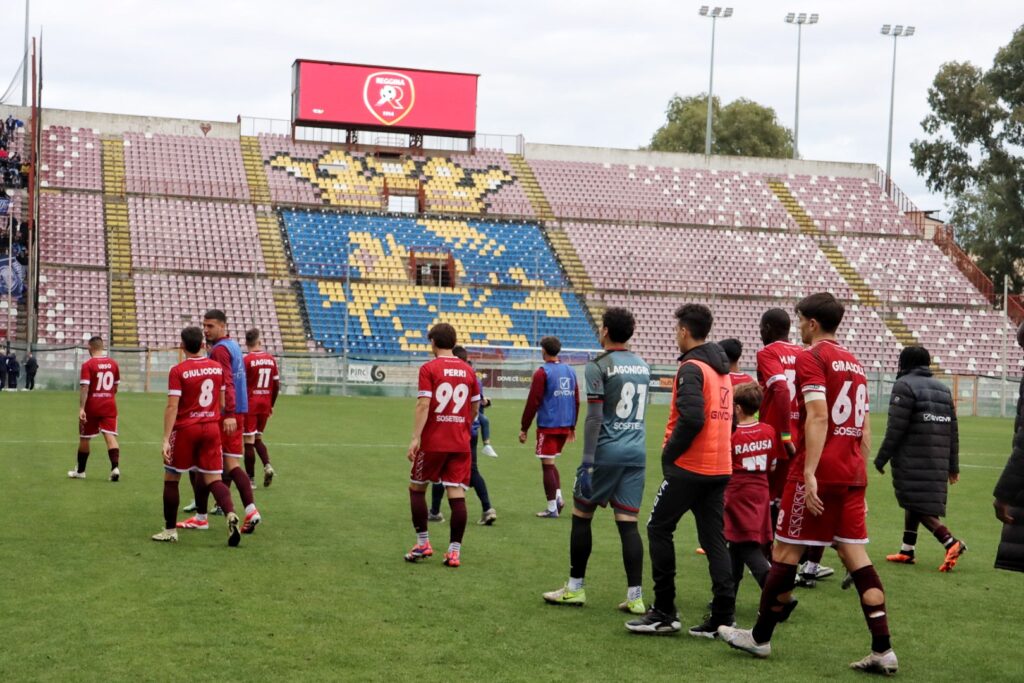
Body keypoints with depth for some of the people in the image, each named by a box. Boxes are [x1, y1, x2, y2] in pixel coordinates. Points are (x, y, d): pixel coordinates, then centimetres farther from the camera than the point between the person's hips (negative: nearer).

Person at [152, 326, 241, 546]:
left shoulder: (178, 371, -11)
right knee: (214, 479, 5)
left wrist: (166, 440, -15)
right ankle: (231, 514, -22)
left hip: (185, 429, -4)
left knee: (171, 479, 12)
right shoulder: (217, 367, 4)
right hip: (212, 428, 4)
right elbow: (222, 402, 10)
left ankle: (170, 530, 16)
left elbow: (172, 407, -15)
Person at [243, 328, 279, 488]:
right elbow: (277, 385, 8)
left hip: (250, 404, -5)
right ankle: (267, 465, -3)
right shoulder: (271, 359, 4)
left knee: (249, 441, 1)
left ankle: (250, 478, 4)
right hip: (265, 404, 5)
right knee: (257, 438, 19)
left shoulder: (246, 360, -11)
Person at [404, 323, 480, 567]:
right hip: (461, 443, 3)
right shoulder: (468, 371, 8)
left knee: (417, 488, 14)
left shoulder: (428, 368, -5)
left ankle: (423, 544, 14)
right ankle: (454, 550, -2)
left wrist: (415, 438, -16)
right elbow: (475, 408, 14)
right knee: (457, 493, 1)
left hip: (432, 442, -3)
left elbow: (423, 405, -15)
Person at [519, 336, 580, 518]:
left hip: (548, 426, -6)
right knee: (551, 463, 21)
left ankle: (552, 508, 2)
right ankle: (558, 496, 7)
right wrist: (572, 426, 22)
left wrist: (523, 429, -5)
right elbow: (576, 401, 13)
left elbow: (532, 403, -11)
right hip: (565, 426, 6)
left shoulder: (542, 372, -9)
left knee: (547, 465, 1)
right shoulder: (570, 371, 9)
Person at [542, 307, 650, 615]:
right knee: (628, 522, 3)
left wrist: (587, 461, -15)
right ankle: (635, 596, -2)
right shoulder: (643, 366, 11)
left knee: (581, 516, 9)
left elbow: (594, 417, -14)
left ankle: (575, 587, 15)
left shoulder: (598, 366, -8)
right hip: (637, 452, 5)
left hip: (606, 451, -5)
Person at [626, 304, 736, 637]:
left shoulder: (691, 367, -13)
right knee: (714, 539, 9)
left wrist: (669, 453, -12)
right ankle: (723, 617, 5)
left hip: (689, 468, -8)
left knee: (659, 529, 4)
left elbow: (691, 418, -24)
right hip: (719, 468, 8)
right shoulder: (722, 369, 14)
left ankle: (664, 612, 5)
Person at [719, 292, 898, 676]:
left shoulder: (811, 358, -7)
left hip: (819, 473, -7)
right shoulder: (854, 363, 18)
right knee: (856, 557, 6)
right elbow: (865, 430, 18)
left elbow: (818, 417, -19)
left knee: (785, 552, 4)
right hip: (852, 476, 7)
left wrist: (809, 474, -22)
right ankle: (883, 651, 0)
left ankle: (760, 638, 16)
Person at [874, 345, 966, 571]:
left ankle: (951, 543, -18)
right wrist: (953, 465, 18)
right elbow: (953, 431, 14)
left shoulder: (904, 385, -6)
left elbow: (896, 428, -13)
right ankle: (907, 551, 20)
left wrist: (881, 458, -5)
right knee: (914, 503, 17)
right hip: (937, 463, 7)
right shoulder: (944, 389, 16)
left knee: (917, 505, -5)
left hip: (912, 460, -7)